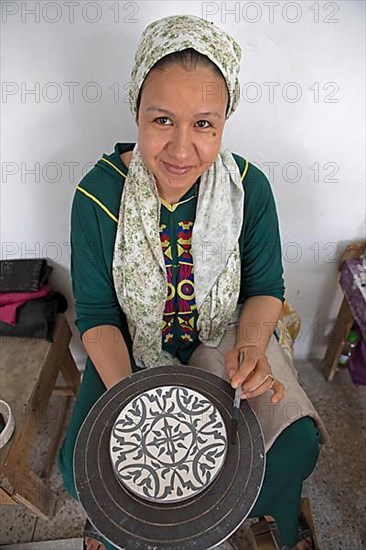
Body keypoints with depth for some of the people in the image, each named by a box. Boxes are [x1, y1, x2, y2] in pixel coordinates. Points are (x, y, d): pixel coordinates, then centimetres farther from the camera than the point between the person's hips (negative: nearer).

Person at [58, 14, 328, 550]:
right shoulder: (98, 195, -19)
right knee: (80, 466, -11)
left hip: (228, 338, 1)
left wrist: (251, 346, -26)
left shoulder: (250, 187, -16)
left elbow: (266, 287, -5)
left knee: (295, 448, -12)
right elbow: (96, 313, -12)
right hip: (132, 348, 0)